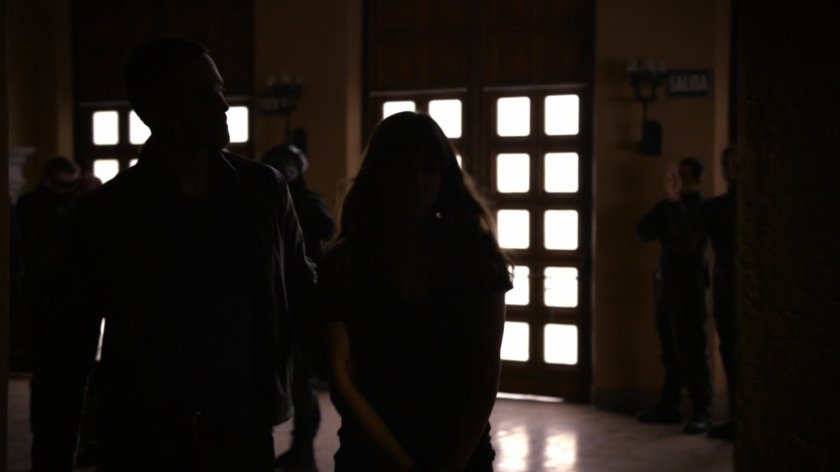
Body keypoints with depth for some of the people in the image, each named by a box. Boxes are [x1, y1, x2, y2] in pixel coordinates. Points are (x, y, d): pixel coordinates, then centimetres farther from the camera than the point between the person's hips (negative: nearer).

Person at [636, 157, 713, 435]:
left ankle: (702, 412, -4)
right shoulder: (670, 207, 14)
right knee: (671, 352, 11)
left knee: (692, 352, -7)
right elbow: (644, 232, 4)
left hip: (688, 288, -7)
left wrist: (674, 202, -28)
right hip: (665, 285, 7)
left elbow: (686, 240, -24)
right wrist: (667, 203, -9)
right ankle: (668, 407, 17)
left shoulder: (699, 208, -8)